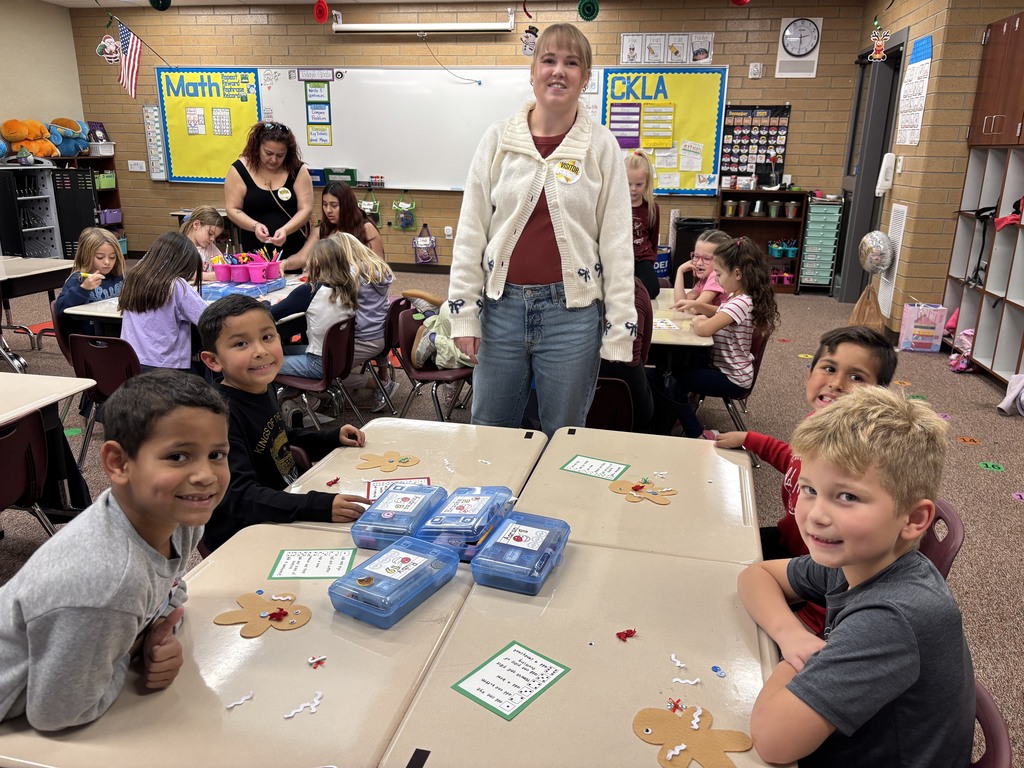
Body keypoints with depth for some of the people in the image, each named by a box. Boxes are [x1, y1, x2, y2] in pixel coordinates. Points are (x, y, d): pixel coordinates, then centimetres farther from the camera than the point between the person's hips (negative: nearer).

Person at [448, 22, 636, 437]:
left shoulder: (601, 145, 0)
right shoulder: (498, 138, 3)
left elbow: (616, 241, -2)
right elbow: (471, 232, 4)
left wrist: (619, 329, -4)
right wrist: (464, 311, 0)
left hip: (571, 311, -1)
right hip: (502, 306, 2)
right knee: (489, 433, 14)